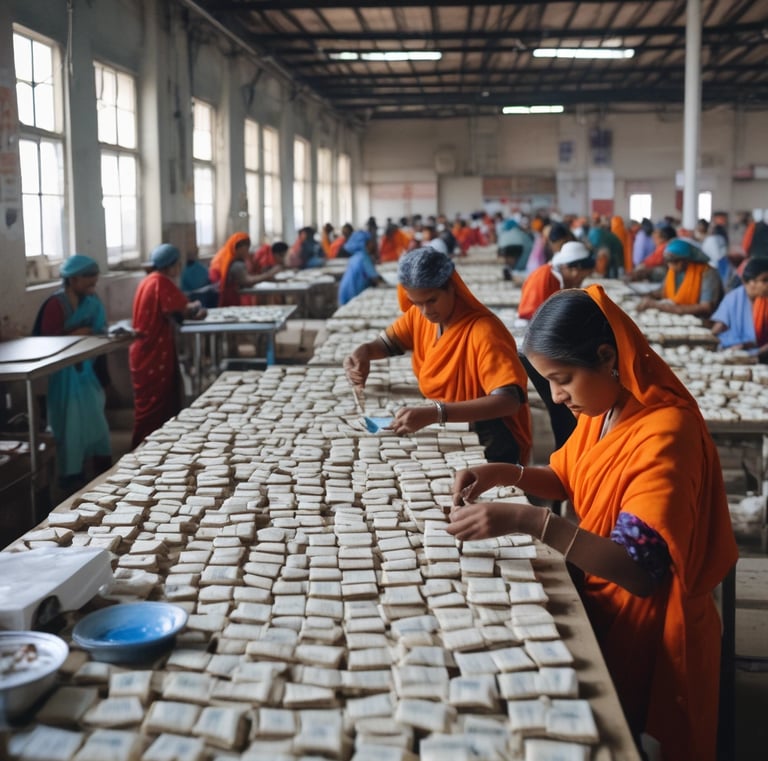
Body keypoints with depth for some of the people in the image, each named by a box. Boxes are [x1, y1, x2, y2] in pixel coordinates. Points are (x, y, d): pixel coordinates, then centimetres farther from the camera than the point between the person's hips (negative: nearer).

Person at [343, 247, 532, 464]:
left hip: (489, 437, -7)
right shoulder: (418, 315, -3)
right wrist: (363, 352, -11)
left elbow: (509, 401, -35)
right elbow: (387, 343, 15)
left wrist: (435, 413, -46)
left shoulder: (483, 331, -25)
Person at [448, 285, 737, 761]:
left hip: (644, 631, -7)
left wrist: (528, 521, -40)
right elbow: (569, 479, 17)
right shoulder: (604, 409, 0)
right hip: (599, 597, 7)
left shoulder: (665, 433, -26)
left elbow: (639, 569, -32)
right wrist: (508, 475, -4)